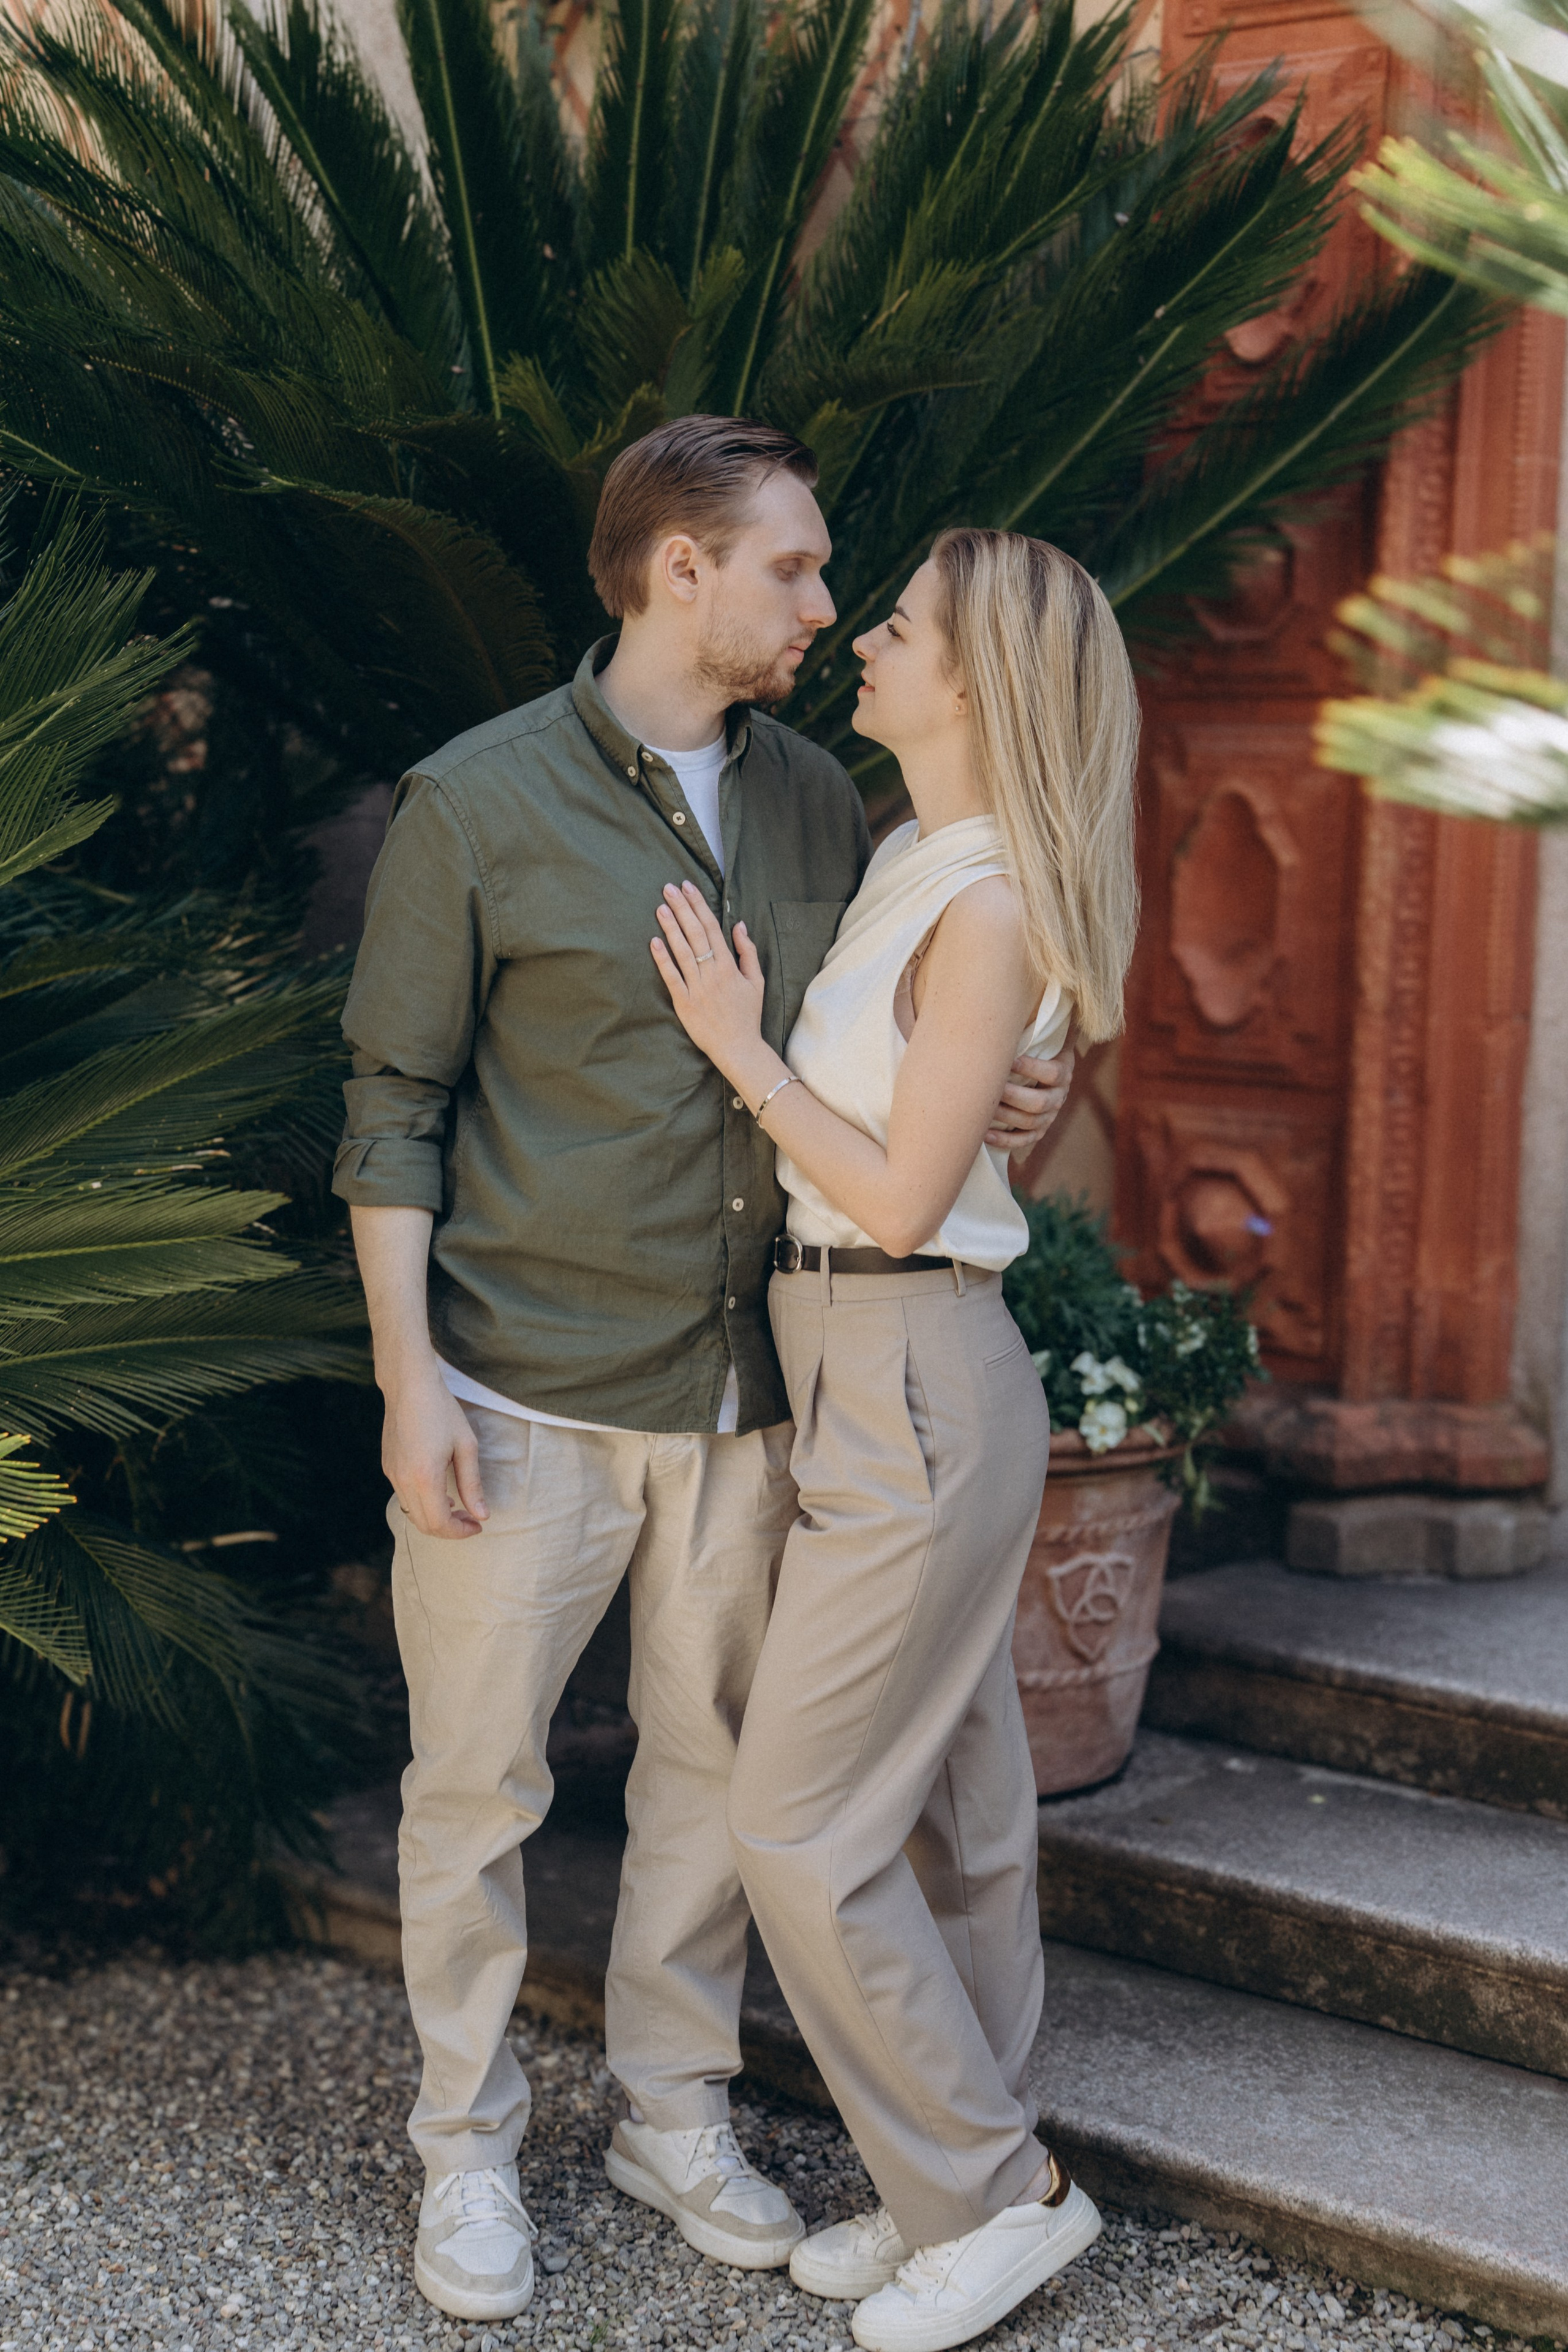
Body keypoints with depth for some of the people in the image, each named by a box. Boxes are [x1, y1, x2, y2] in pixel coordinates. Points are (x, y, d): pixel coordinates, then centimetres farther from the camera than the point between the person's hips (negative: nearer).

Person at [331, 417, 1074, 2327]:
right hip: (527, 1387, -4)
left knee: (713, 1758, 13)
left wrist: (1001, 1107, -5)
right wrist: (409, 1375, -11)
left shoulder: (820, 803, 8)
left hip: (742, 1392, 5)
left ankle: (675, 2116, 31)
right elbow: (393, 1110, -5)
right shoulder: (479, 805, -7)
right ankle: (467, 2148, 24)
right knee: (477, 1778, 5)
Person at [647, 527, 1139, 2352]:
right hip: (873, 1379, 9)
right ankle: (953, 2181, 28)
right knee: (949, 1810, 16)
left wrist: (742, 1049, -12)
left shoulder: (987, 907, -17)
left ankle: (999, 2191, 12)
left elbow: (902, 1198, -17)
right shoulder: (908, 865, 11)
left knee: (804, 1826, -2)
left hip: (913, 1386, -9)